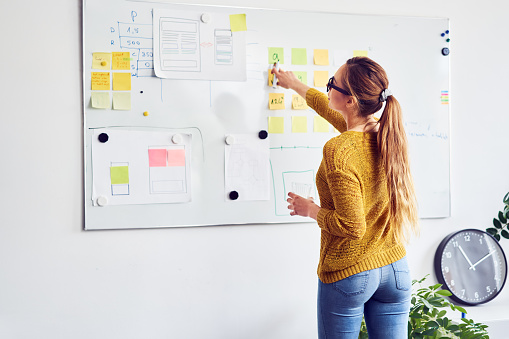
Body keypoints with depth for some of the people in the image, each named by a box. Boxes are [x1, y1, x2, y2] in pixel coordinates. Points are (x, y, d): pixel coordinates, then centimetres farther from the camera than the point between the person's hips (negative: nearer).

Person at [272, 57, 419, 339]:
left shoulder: (337, 150, -23)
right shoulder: (385, 133, -1)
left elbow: (352, 226, -23)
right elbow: (332, 110, 18)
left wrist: (310, 209, -6)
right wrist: (294, 84, 32)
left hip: (347, 274, -6)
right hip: (395, 269, 6)